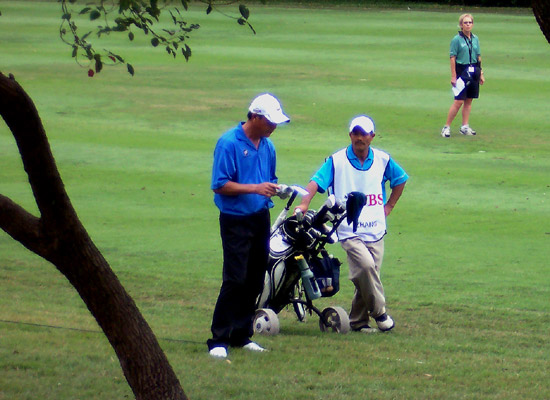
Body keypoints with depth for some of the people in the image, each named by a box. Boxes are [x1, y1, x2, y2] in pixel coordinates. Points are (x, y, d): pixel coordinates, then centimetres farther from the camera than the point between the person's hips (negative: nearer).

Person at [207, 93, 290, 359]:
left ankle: (241, 335, 17)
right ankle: (218, 339, -8)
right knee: (235, 280, -12)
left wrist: (274, 189, 4)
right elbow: (220, 185, -15)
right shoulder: (229, 143, -11)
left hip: (261, 218, 7)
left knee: (255, 281, 8)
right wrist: (255, 188, -21)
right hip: (236, 220, -7)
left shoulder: (268, 146, 11)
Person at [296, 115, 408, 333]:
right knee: (365, 265, -25)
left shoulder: (383, 160, 6)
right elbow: (317, 181, -15)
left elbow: (400, 180, 23)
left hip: (375, 231, 4)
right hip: (349, 231, -4)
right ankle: (379, 312, -8)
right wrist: (304, 203, -32)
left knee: (366, 278, 5)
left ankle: (358, 321, 21)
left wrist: (389, 206, 14)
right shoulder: (337, 160, -4)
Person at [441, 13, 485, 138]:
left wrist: (481, 73, 13)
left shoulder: (475, 39, 9)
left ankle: (465, 127, 14)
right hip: (461, 71, -5)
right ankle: (446, 127, -1)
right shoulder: (457, 39, -7)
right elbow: (452, 58, -9)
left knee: (469, 100, 8)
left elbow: (479, 57, 15)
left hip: (473, 73, 5)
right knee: (458, 101, -8)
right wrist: (453, 76, -13)